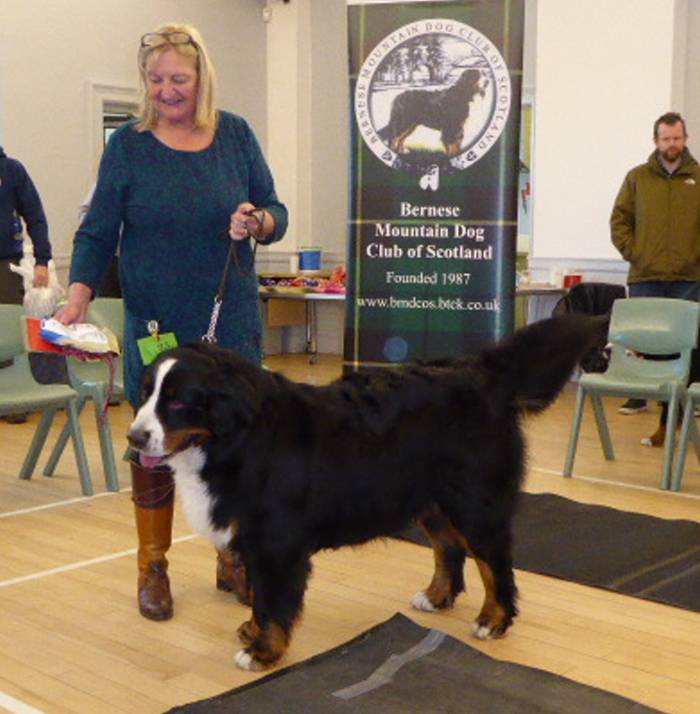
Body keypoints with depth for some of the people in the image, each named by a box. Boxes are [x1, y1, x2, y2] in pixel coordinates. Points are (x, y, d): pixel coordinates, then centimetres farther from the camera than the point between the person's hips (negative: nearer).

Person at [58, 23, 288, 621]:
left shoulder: (236, 134, 2)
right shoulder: (128, 144, -2)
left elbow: (275, 212, 5)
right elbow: (98, 232, -2)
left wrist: (258, 223, -18)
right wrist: (79, 297, -16)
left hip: (233, 324, 2)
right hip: (156, 326, -1)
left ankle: (236, 561, 22)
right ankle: (153, 568, 20)